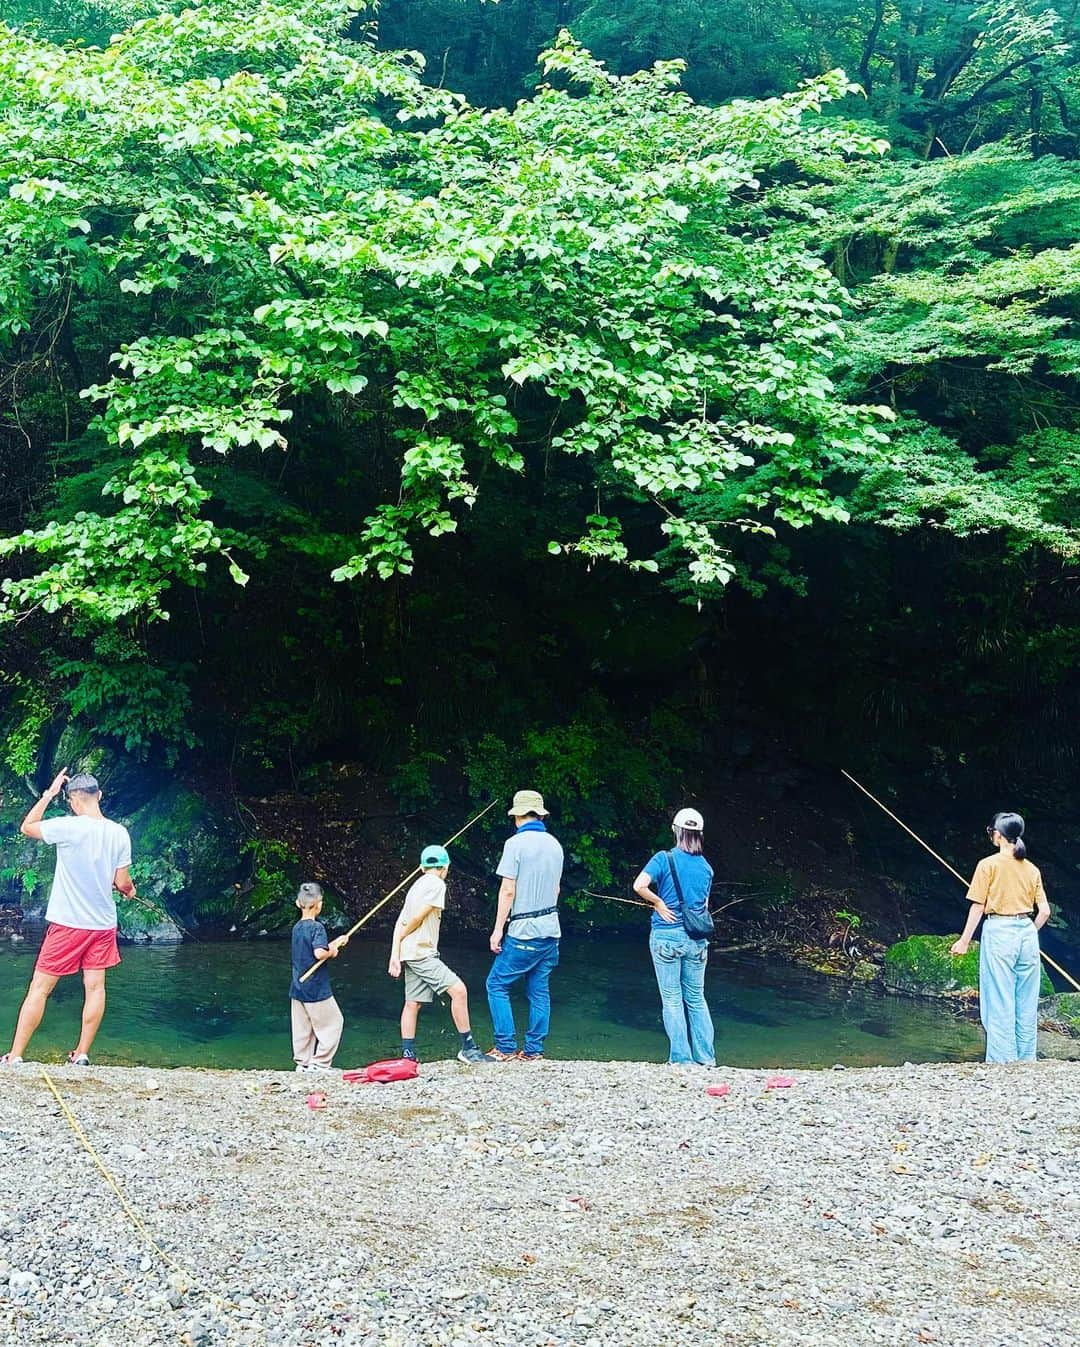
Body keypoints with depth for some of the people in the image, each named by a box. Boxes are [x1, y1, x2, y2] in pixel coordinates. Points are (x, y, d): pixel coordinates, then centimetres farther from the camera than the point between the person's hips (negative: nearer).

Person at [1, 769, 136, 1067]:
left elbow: (27, 827, 1)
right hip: (103, 925, 4)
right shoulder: (120, 834, -3)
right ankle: (82, 1055, 13)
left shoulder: (69, 827, -15)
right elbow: (122, 883, 2)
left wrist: (48, 794, 6)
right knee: (95, 987, 9)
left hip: (67, 923, -4)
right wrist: (130, 890, 24)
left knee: (40, 988, 2)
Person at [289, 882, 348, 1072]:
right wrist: (333, 950, -8)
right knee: (333, 1022, 4)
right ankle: (321, 1062, 2)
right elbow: (319, 953, -27)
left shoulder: (296, 928, 9)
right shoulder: (317, 927, -16)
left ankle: (303, 1063, 15)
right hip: (316, 988, -8)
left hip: (297, 988, 8)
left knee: (302, 1028, 12)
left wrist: (334, 943, 12)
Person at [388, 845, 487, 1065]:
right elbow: (418, 916, -14)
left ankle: (408, 1054, 13)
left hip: (410, 954, 10)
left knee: (413, 1003, 11)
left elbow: (400, 922, 13)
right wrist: (402, 938, 2)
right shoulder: (436, 884, -7)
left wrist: (395, 953, 6)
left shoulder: (418, 885, 19)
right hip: (422, 953, -10)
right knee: (458, 989, -15)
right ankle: (468, 1047, -15)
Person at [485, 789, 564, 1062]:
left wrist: (498, 929, -10)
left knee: (497, 984, 3)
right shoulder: (554, 845, 9)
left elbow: (507, 890, -14)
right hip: (550, 929, 7)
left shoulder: (516, 843, -11)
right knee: (539, 991, 10)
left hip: (523, 930, -7)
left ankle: (506, 1048, 0)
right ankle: (534, 1050, 11)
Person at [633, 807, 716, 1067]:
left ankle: (681, 1058, 5)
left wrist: (659, 903, -6)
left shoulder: (664, 859, -7)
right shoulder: (706, 867, 6)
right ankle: (706, 1056, 15)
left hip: (665, 935, -4)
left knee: (672, 999, 4)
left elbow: (639, 886, -20)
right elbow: (704, 904, 13)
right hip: (696, 938, 4)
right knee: (696, 998, 14)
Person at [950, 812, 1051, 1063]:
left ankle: (1002, 1063, -1)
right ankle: (1026, 1062, 17)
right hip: (1028, 934, 5)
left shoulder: (988, 864, -5)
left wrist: (964, 941, 1)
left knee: (999, 1005, -1)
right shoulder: (1032, 869, 8)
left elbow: (978, 907, -6)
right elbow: (1044, 911, 5)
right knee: (1027, 1005, 11)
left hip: (998, 932, -5)